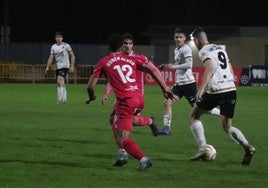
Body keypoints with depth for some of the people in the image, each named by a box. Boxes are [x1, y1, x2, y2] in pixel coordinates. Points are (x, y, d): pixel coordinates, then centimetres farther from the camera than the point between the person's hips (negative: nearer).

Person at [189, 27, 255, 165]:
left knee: (194, 116, 14)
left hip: (216, 91, -7)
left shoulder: (204, 51, -3)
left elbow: (209, 68, -20)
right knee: (227, 127, 15)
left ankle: (202, 148, 1)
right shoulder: (220, 49, 21)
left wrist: (202, 89, -29)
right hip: (231, 89, 7)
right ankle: (247, 147, -11)